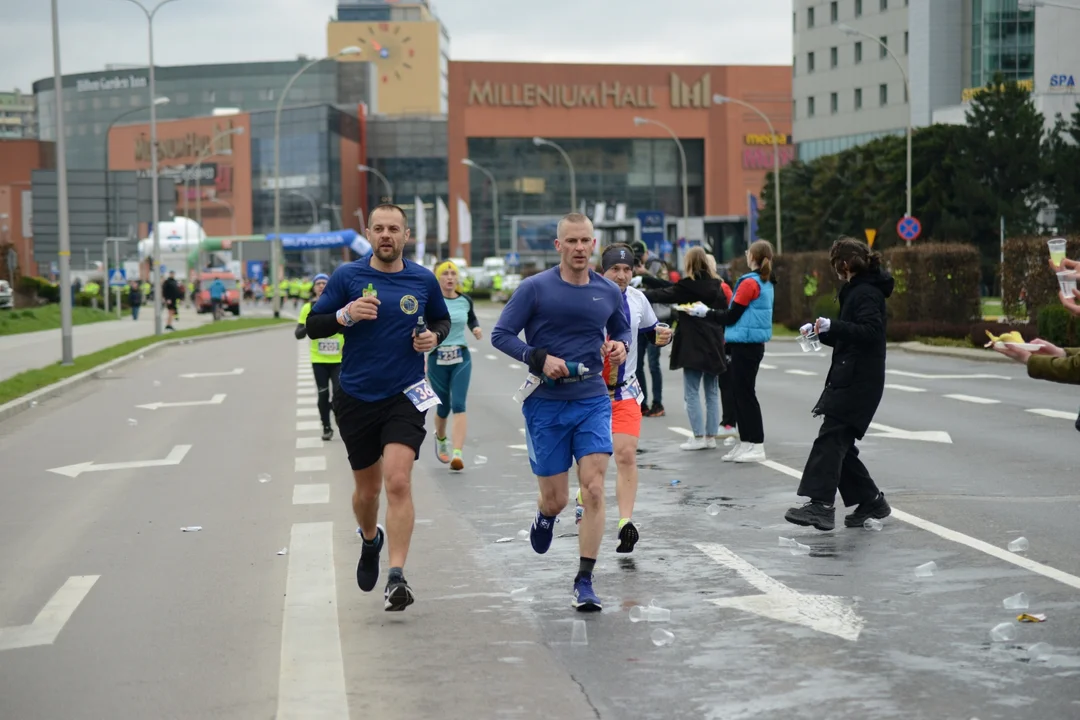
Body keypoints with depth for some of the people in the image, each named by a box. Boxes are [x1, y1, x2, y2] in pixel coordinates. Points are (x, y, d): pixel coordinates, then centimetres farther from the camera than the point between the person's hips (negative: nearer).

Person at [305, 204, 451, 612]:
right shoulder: (347, 277, -1)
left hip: (405, 396, -1)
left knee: (398, 482, -17)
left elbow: (442, 320, 19)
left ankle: (396, 578, -16)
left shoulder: (423, 280, 3)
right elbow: (313, 326, 0)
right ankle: (370, 540, 46)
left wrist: (434, 336, -4)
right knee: (367, 488, 13)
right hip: (356, 398, 1)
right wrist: (345, 315, -19)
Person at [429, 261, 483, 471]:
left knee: (458, 405, -13)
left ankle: (457, 454, -19)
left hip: (462, 358, 1)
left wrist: (476, 329, 2)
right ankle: (440, 438, 43)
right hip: (437, 358, -1)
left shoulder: (465, 301, 4)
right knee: (443, 406, 10)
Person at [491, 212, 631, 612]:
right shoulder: (535, 288, -5)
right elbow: (500, 334, -4)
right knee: (556, 499, 5)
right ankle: (545, 515, 44)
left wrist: (621, 345, -3)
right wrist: (539, 358, -17)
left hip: (593, 401, 2)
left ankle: (584, 581, -2)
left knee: (594, 489, -11)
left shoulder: (609, 291, 4)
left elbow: (622, 329, 21)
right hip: (546, 403, -2)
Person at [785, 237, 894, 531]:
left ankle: (821, 505, -21)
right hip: (849, 379, 10)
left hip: (859, 382, -10)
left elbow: (871, 331, -24)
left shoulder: (867, 293, -11)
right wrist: (819, 331, 12)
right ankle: (870, 500, 16)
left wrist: (833, 326, -31)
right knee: (839, 442, 10)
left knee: (831, 438, -16)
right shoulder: (857, 291, 20)